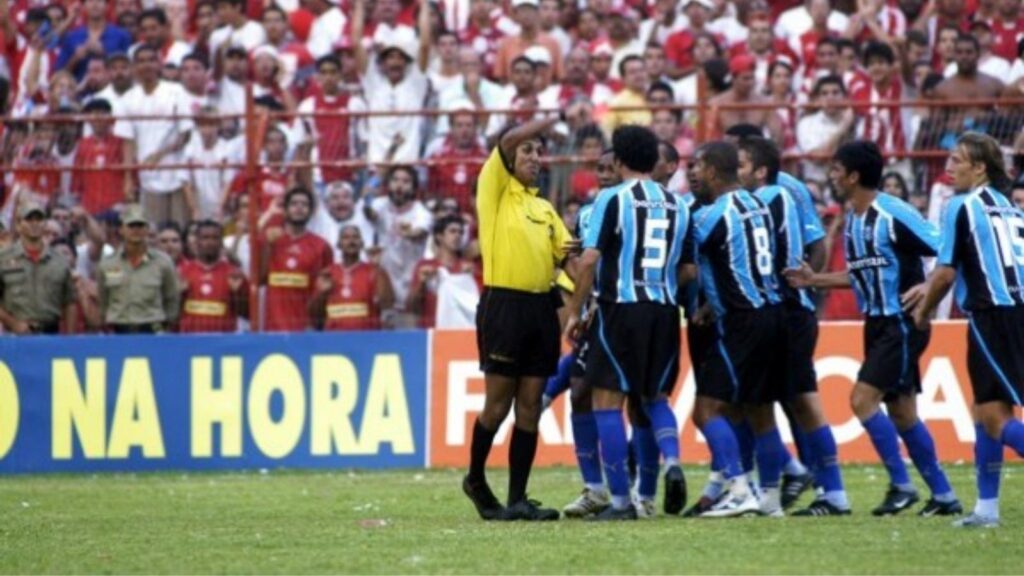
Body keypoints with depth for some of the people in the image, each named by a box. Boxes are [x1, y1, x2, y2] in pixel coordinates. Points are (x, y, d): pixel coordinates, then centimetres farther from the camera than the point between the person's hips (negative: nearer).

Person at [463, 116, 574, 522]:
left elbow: (565, 253, 17)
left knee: (530, 406, 3)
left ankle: (517, 499, 4)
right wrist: (555, 120, -7)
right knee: (498, 403, -3)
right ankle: (476, 480, 18)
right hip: (504, 303, -6)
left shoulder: (544, 207, 20)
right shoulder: (496, 191, 2)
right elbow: (508, 140, -12)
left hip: (541, 306, 6)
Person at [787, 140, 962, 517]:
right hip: (877, 323, 9)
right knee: (901, 413, 10)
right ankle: (943, 495, 18)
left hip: (901, 323, -9)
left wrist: (928, 290, -29)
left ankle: (901, 485, -6)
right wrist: (815, 280, 13)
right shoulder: (852, 217, 9)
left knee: (863, 398, -14)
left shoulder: (894, 215, -18)